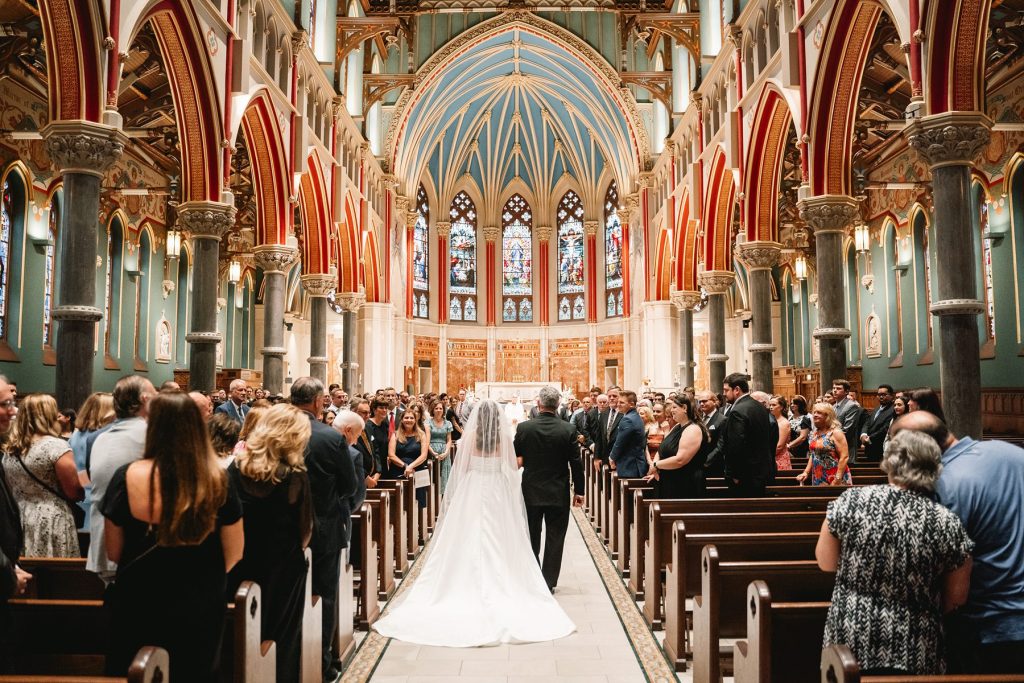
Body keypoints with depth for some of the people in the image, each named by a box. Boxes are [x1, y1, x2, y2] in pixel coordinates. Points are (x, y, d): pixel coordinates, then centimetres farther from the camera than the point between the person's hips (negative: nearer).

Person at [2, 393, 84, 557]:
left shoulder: (9, 449, 8)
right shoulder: (57, 446, -13)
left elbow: (9, 490, 16)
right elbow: (74, 493, -12)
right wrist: (84, 491, 8)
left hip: (18, 522, 7)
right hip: (52, 523, -7)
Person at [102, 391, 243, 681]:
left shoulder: (126, 477, -17)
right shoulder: (218, 481, -17)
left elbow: (113, 553, -5)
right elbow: (233, 554, -7)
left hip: (137, 609, 0)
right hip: (201, 611, 0)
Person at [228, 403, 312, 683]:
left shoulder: (237, 466, -8)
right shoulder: (295, 475, -17)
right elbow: (305, 527, -10)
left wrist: (241, 550, 12)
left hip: (241, 565, 3)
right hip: (283, 567, -3)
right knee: (282, 638, 14)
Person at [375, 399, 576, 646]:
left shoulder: (469, 437, -6)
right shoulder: (505, 438, -4)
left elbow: (460, 469, -4)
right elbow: (512, 468, -1)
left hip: (471, 494, 0)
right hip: (499, 495, 0)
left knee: (469, 543, 8)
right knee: (498, 545, 8)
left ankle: (471, 588, 12)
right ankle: (500, 588, 11)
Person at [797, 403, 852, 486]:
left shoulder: (836, 432, -10)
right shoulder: (814, 434, 10)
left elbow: (844, 457, -15)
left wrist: (837, 480, -20)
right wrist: (806, 472, 7)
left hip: (834, 478, -6)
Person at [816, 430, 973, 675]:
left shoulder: (851, 501, -13)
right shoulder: (947, 524, -13)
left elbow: (825, 563, -1)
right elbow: (956, 597, -1)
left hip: (849, 637, 0)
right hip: (914, 653, 0)